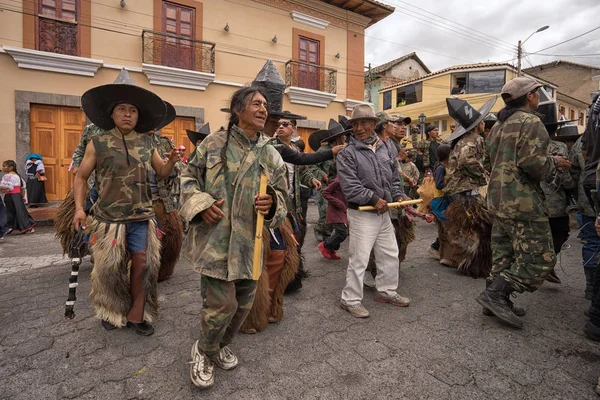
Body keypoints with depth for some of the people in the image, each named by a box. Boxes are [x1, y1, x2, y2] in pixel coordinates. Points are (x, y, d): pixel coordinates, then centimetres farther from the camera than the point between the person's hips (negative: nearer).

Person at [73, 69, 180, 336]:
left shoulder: (147, 144, 4)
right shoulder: (97, 144, -3)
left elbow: (162, 173, 10)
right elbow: (81, 176, 4)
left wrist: (171, 161, -11)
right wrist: (79, 208, -6)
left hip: (141, 217, 2)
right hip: (109, 218, -2)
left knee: (142, 265, 4)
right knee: (109, 268, 11)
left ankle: (135, 315, 21)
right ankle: (111, 312, 35)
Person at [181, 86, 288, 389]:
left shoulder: (272, 155, 7)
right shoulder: (214, 142, 0)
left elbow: (281, 195, 10)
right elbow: (188, 177, 8)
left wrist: (271, 203, -13)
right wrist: (200, 204, -10)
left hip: (250, 242, 4)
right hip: (215, 238, -4)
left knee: (244, 303, 14)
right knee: (222, 304, -4)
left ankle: (221, 345, 44)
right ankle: (203, 351, 29)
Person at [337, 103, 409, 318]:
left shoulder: (385, 149, 9)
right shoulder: (347, 154, -11)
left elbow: (394, 176, 18)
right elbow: (349, 186, -19)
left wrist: (397, 195, 3)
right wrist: (374, 199, -20)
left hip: (384, 212, 7)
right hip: (362, 214, -7)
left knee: (390, 254, 17)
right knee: (359, 258, -3)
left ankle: (386, 291, 37)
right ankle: (350, 300, 14)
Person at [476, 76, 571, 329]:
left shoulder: (499, 124, 17)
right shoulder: (530, 122, -10)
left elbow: (490, 158, 20)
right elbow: (532, 163, -21)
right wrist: (553, 162, -3)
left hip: (498, 199, 9)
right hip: (523, 201, -9)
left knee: (503, 255, 14)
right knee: (540, 257, -2)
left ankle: (497, 303, 21)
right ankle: (495, 294, -6)